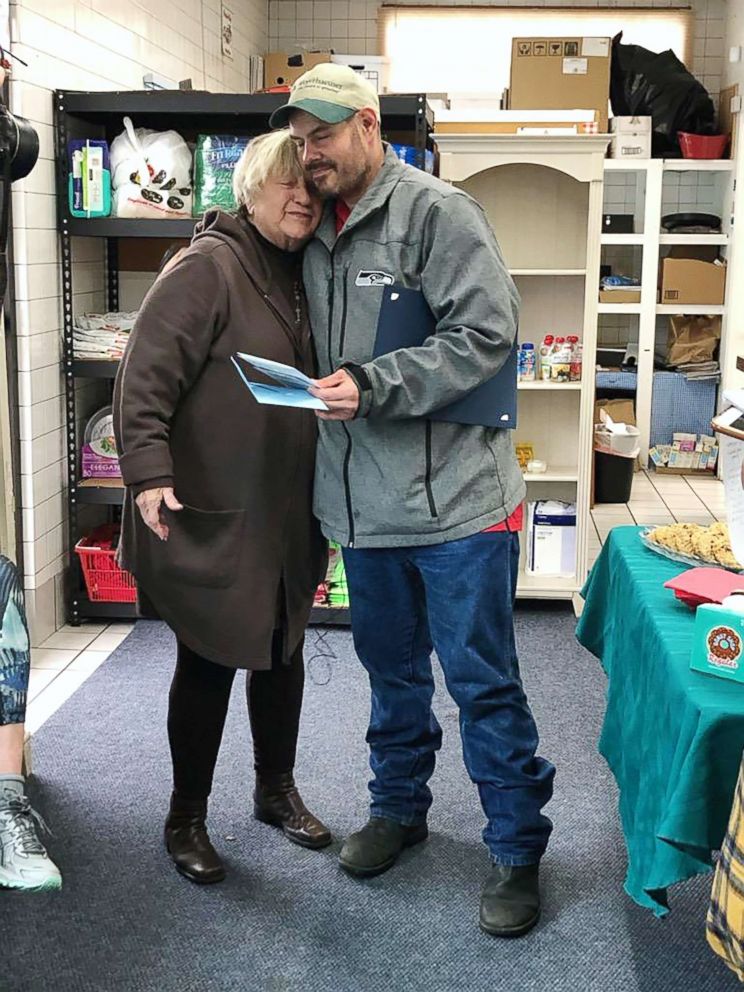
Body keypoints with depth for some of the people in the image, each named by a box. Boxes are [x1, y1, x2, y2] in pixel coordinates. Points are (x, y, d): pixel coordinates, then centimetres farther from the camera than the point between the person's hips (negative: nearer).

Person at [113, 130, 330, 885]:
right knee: (209, 662, 3)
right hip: (211, 513, -7)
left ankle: (276, 791, 36)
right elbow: (145, 378, -20)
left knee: (281, 651, 17)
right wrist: (148, 474, -29)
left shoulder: (306, 273, 9)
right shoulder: (207, 266, -14)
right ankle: (187, 818, 21)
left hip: (285, 512, 7)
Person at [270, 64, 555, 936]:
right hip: (362, 501, 7)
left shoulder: (436, 211, -11)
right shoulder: (316, 234, 11)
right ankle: (399, 806, 39)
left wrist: (372, 385, -23)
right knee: (391, 665, 20)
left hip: (453, 496, -6)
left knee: (481, 679, 2)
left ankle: (516, 849, 18)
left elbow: (486, 335, -19)